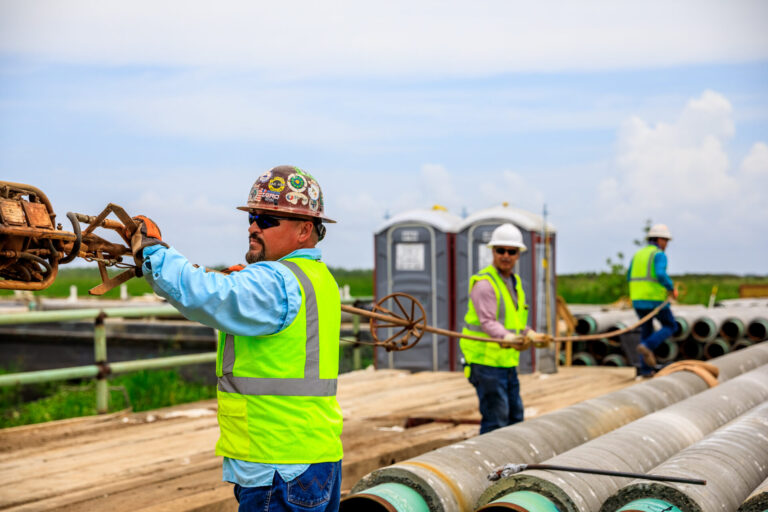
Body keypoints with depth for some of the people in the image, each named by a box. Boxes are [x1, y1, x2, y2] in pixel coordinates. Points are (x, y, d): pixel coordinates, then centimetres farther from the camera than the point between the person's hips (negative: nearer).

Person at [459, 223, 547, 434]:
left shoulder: (514, 281, 15)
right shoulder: (484, 283, -15)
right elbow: (488, 322, -28)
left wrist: (532, 335, 18)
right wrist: (507, 337, -43)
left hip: (508, 362, 9)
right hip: (486, 361, -9)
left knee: (515, 416, 16)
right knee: (495, 418, -9)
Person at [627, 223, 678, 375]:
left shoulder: (638, 255, 14)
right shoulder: (659, 255, -9)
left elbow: (630, 278, 20)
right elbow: (661, 275, -25)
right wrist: (672, 289, -9)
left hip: (638, 299, 7)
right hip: (655, 299, -7)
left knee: (646, 331, 17)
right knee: (670, 327, 12)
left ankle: (646, 368, 11)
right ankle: (647, 346, -12)